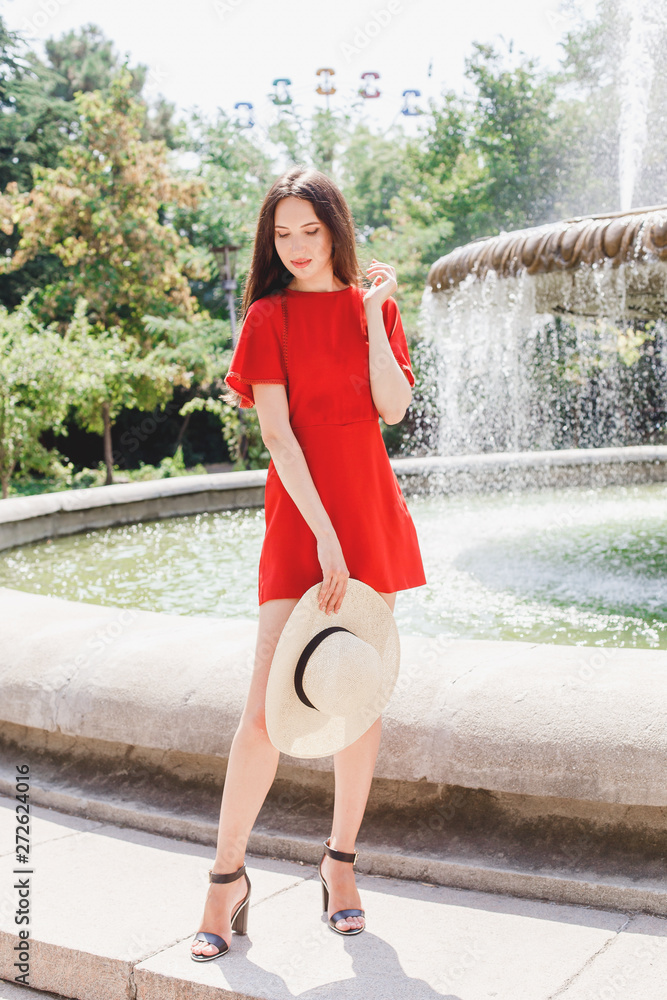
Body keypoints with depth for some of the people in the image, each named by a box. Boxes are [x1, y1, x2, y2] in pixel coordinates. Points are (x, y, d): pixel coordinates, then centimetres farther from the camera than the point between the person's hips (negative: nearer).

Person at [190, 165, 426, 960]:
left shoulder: (371, 304, 11)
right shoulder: (269, 318, 1)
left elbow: (393, 407, -3)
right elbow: (277, 433, -9)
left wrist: (373, 314, -9)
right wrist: (324, 535, -17)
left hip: (371, 512, 4)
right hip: (299, 516, -3)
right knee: (267, 707, -9)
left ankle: (340, 860, 23)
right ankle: (227, 876, 6)